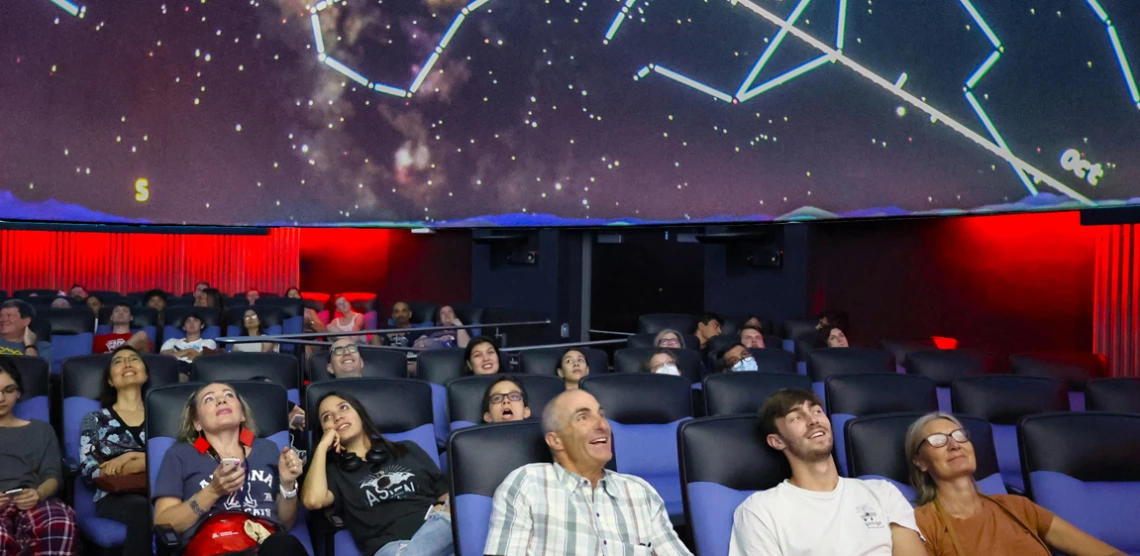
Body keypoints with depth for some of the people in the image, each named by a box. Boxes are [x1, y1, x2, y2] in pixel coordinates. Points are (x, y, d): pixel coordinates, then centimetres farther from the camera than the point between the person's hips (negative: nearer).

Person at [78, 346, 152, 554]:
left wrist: (135, 457, -6)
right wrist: (149, 462, -9)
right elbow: (88, 471, 4)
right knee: (143, 508, -37)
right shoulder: (95, 419, 19)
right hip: (113, 496, 0)